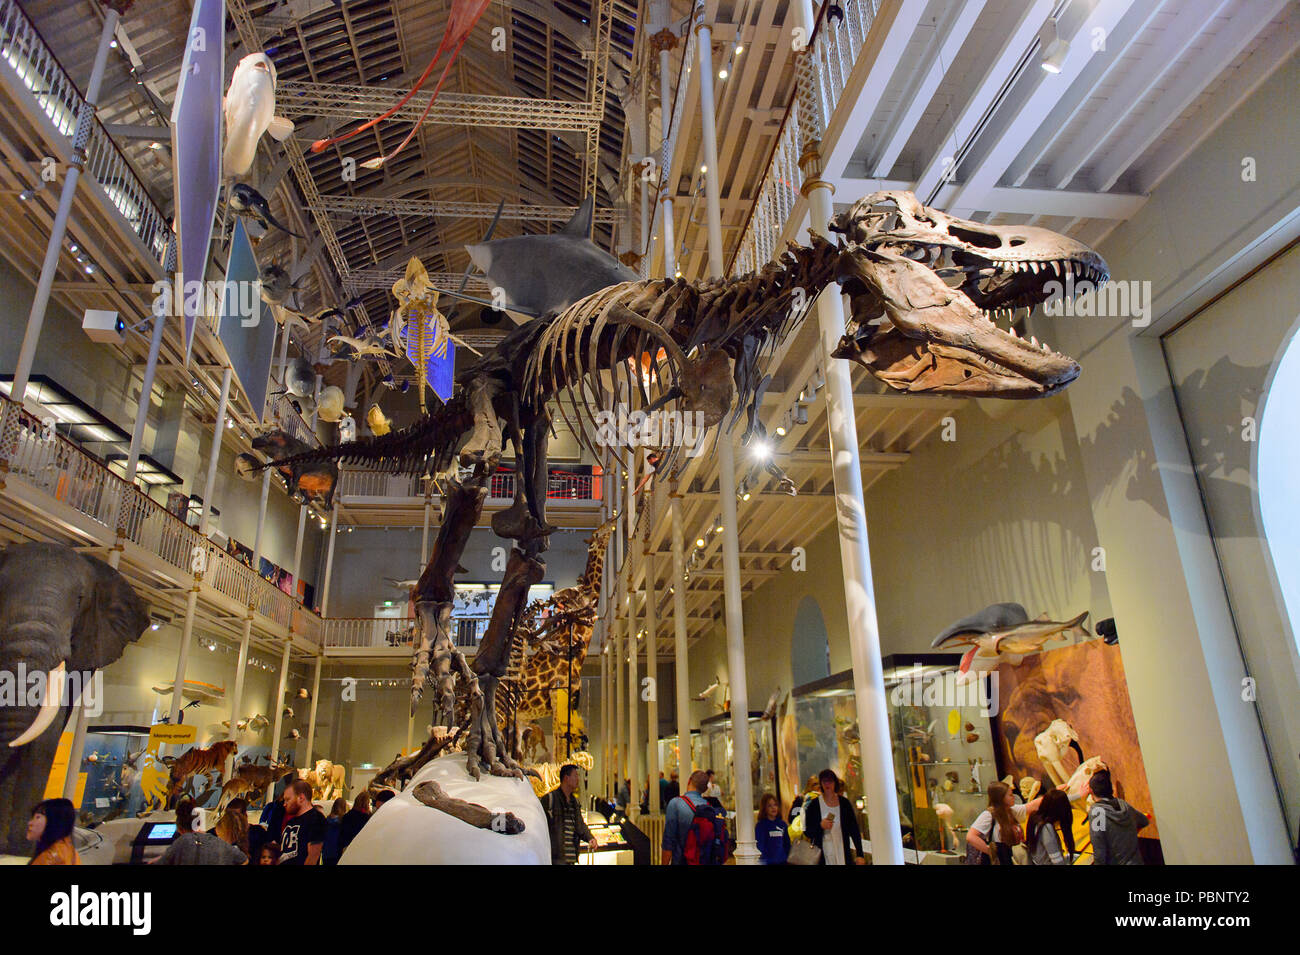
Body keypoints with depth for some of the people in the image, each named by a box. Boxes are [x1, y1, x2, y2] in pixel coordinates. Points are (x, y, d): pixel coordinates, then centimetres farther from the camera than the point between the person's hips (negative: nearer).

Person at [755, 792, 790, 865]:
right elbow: (759, 846, -9)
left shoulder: (782, 824, 7)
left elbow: (787, 844, 14)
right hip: (768, 862, -5)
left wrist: (786, 858, 6)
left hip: (782, 862, 5)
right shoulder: (760, 826, -6)